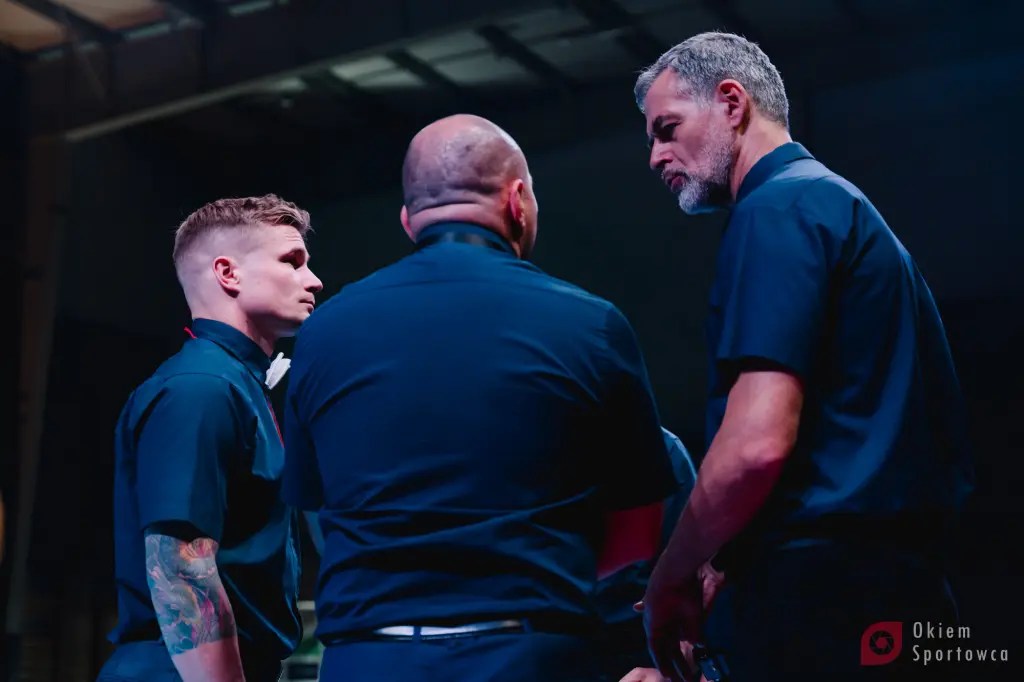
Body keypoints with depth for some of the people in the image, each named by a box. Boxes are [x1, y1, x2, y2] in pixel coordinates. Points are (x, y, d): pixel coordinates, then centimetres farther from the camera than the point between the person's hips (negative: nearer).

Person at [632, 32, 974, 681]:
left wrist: (670, 581, -6)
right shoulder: (842, 203, 20)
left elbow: (757, 443, -21)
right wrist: (725, 576, 18)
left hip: (822, 596, -9)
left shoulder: (778, 209, -9)